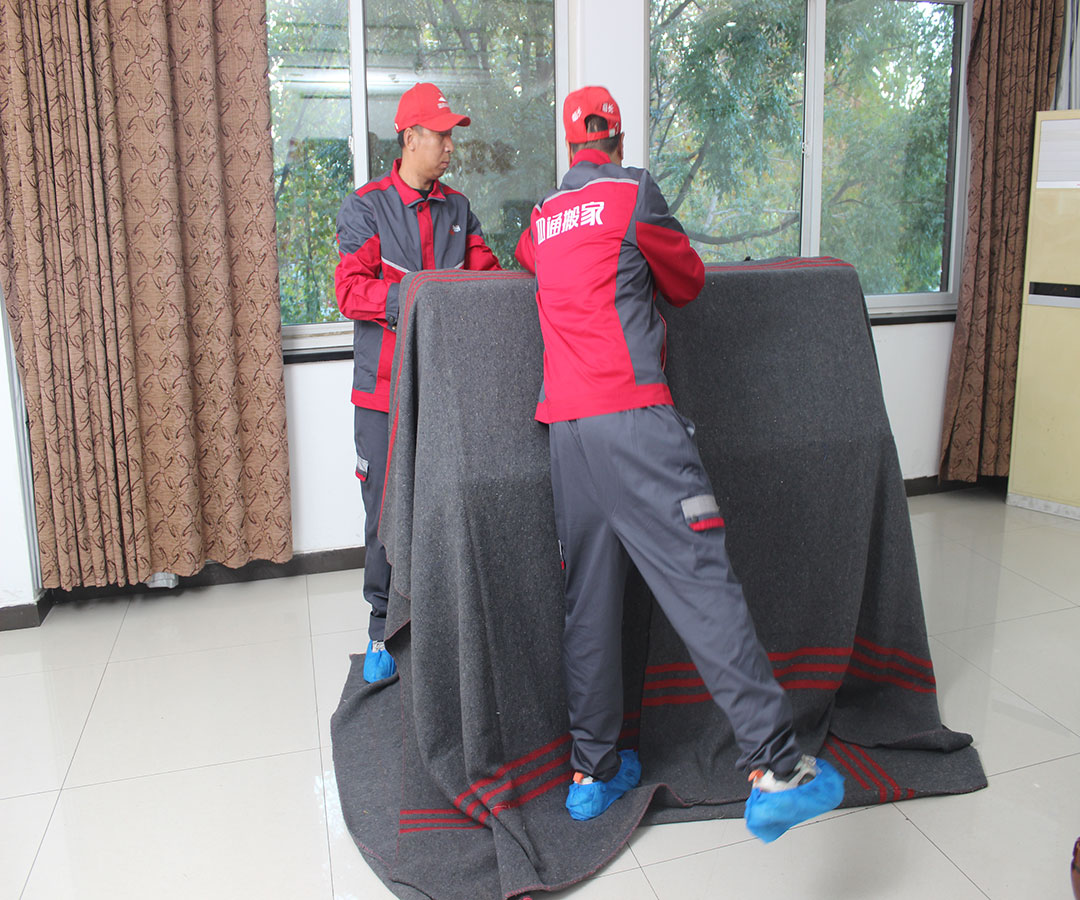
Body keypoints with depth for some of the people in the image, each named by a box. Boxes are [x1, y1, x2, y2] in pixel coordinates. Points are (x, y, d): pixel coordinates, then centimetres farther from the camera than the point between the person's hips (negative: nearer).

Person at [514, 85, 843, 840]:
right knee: (702, 579, -11)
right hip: (632, 416, -6)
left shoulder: (545, 214, 22)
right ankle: (777, 770, -13)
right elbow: (689, 283, 13)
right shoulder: (633, 191, 4)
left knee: (589, 598, 10)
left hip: (565, 424, 7)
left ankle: (592, 773, 18)